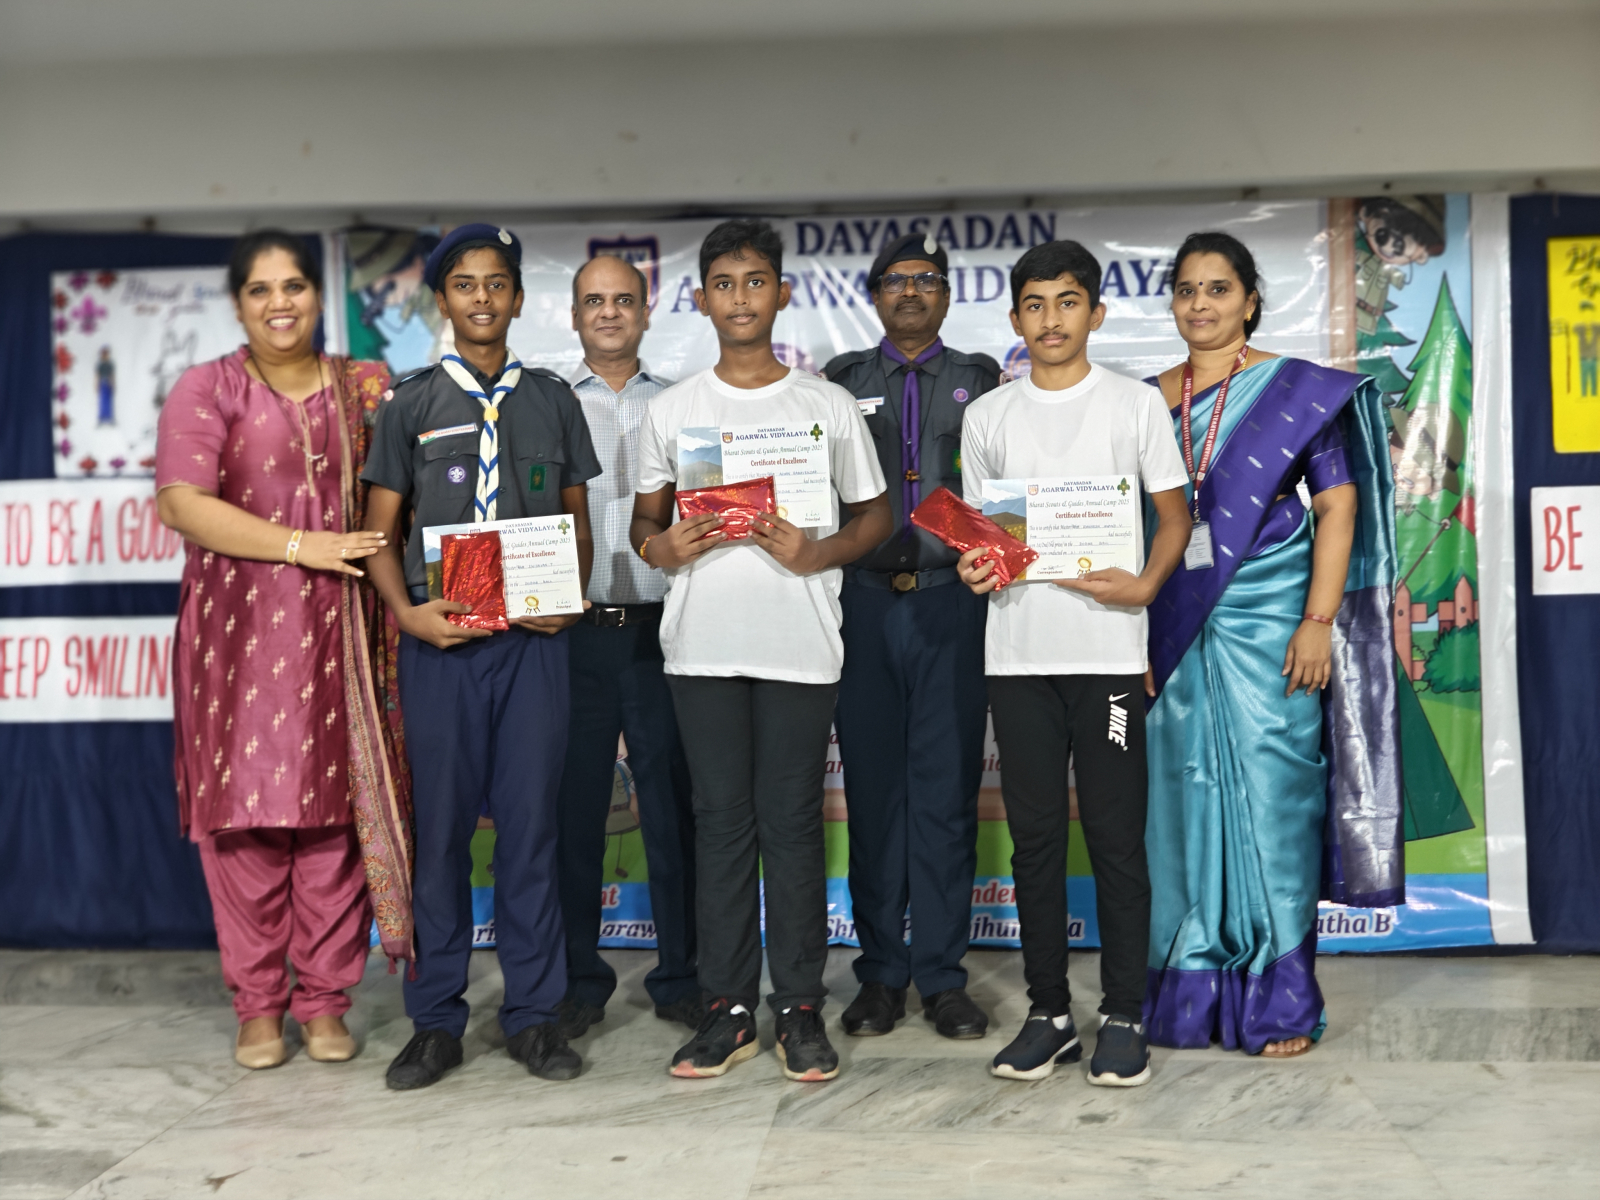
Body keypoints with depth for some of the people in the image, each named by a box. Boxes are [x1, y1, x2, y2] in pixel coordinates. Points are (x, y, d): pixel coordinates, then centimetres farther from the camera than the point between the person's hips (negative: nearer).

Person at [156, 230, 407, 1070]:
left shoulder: (364, 388, 13)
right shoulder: (206, 391, 5)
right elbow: (182, 504, -6)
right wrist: (300, 545, -13)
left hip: (339, 630, 2)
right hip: (238, 629, -2)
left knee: (336, 808, 1)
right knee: (246, 812, -1)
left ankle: (325, 1000, 13)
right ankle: (257, 1005, 12)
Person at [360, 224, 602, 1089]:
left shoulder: (553, 400, 12)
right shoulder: (411, 403, 8)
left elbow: (577, 524, 14)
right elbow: (381, 530, 7)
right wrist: (407, 613, -10)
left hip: (532, 637, 1)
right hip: (440, 637, -1)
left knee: (530, 824, 3)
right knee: (440, 828, 3)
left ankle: (532, 1013, 14)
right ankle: (436, 1022, 14)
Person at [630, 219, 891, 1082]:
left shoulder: (829, 407, 5)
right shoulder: (672, 409, 10)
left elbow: (877, 513, 9)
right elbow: (644, 517, 15)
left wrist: (816, 554, -10)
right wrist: (660, 547, -9)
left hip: (799, 644, -1)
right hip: (701, 645, 2)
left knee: (793, 821, 2)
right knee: (721, 821, 6)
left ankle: (800, 1008, 12)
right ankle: (727, 1006, 14)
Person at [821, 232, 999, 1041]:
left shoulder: (980, 381, 12)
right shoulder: (841, 382, 13)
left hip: (952, 603, 0)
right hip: (866, 603, 1)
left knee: (947, 790, 1)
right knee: (873, 788, 3)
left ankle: (942, 975, 11)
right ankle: (881, 971, 14)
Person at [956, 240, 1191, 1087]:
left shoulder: (1136, 404, 5)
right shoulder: (988, 416, 12)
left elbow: (1175, 514, 6)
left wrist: (1145, 584, -12)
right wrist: (975, 567, -6)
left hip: (1107, 648, -2)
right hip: (1017, 653, 3)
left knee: (1116, 839, 0)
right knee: (1035, 837, 7)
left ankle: (1123, 1018, 11)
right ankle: (1048, 1013, 17)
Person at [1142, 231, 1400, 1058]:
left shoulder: (1298, 391, 1)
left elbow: (1338, 505, -3)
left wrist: (1319, 621, -11)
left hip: (1266, 620, -3)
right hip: (1174, 633, 4)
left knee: (1270, 796, -2)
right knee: (1184, 797, 6)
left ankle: (1278, 1003, 9)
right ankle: (1190, 996, 18)